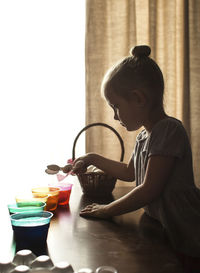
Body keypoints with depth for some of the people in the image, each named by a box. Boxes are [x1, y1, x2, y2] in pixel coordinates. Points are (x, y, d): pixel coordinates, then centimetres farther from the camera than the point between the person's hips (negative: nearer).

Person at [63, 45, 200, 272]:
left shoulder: (169, 130, -20)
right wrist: (93, 159, 22)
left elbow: (149, 189, -22)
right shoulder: (144, 135, 7)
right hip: (162, 231, 8)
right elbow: (130, 172, 24)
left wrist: (107, 210, -12)